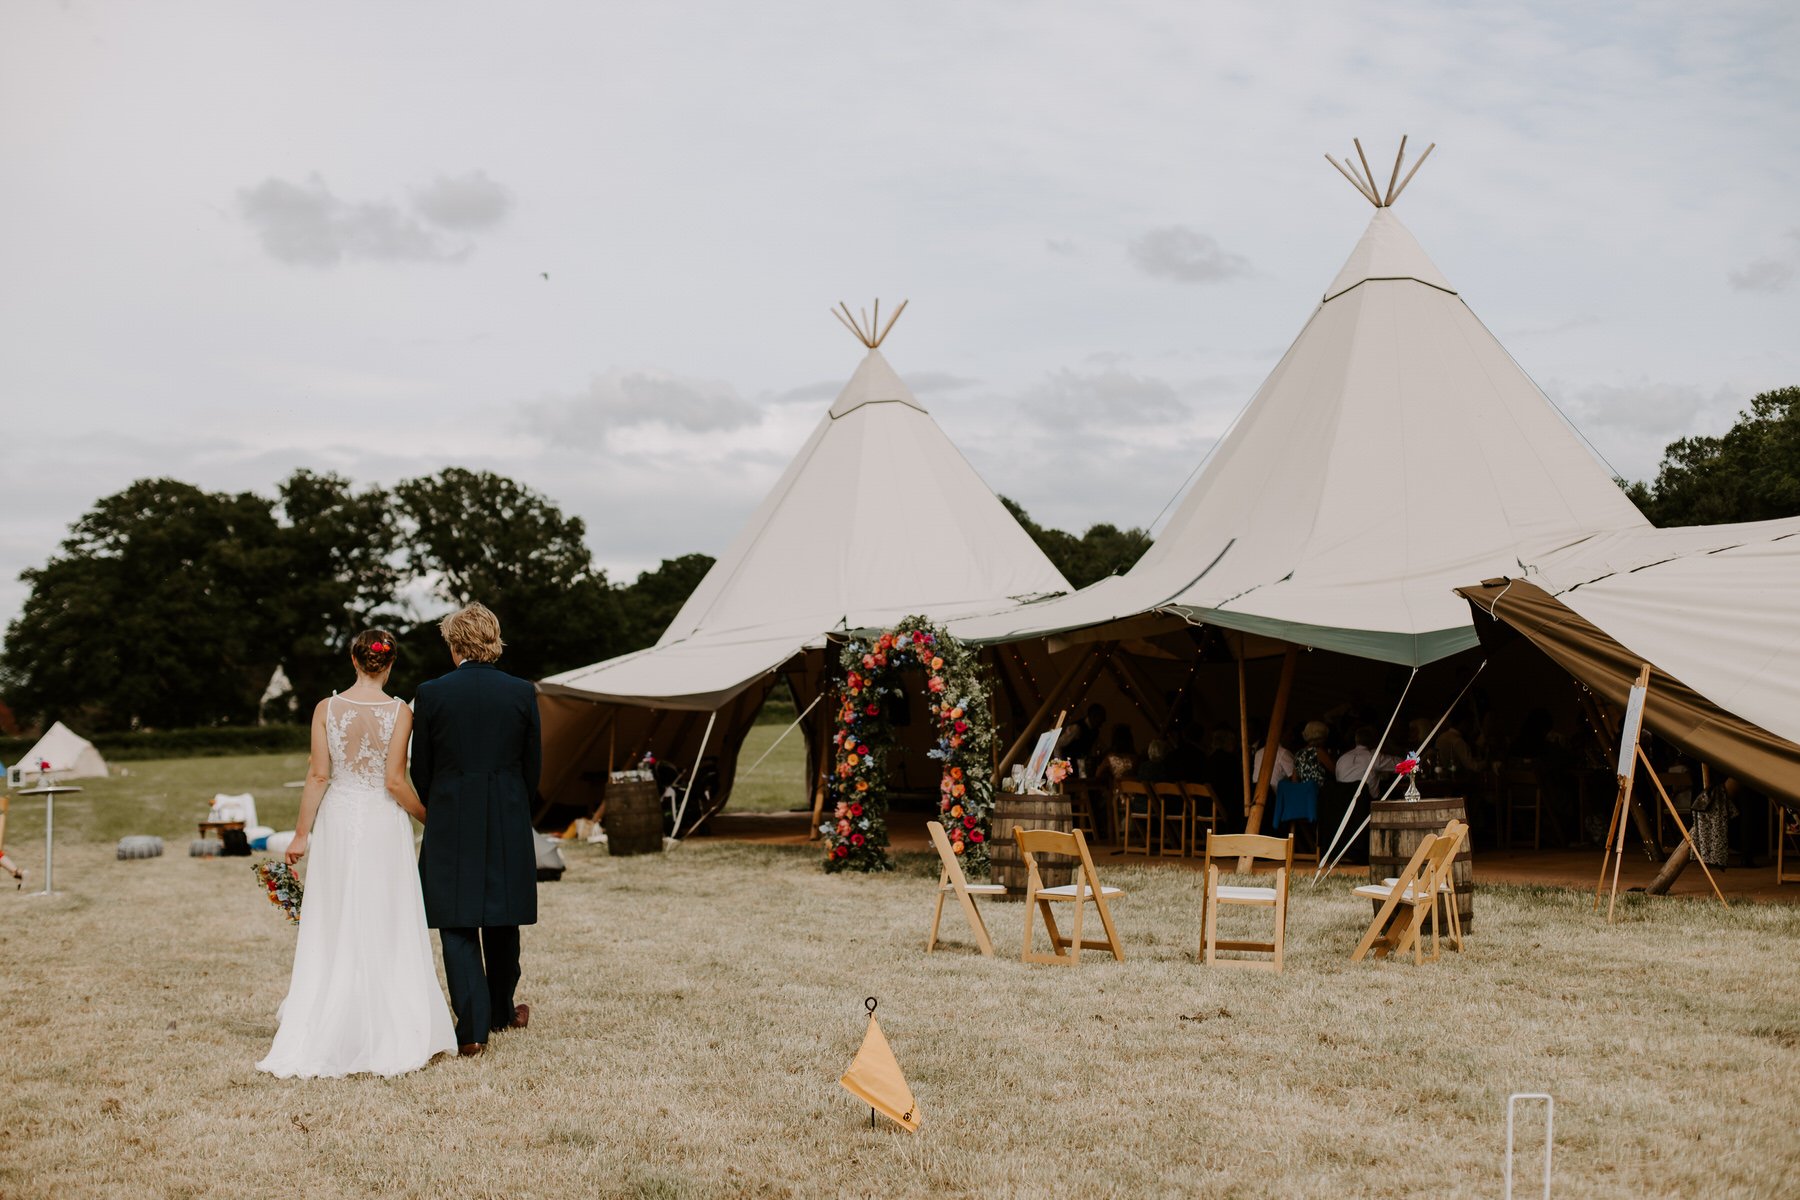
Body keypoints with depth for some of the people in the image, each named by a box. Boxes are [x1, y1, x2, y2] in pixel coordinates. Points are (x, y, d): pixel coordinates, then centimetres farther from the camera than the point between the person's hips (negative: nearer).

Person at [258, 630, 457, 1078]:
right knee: (387, 931, 6)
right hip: (384, 824, -2)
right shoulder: (399, 712, -8)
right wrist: (427, 818, 2)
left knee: (332, 934, 10)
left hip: (338, 823, 2)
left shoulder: (326, 709, -2)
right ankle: (393, 1036, 9)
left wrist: (301, 834, 3)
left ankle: (316, 1039, 14)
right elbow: (395, 781, -12)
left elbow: (318, 776, -3)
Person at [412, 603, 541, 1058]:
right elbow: (533, 765, 4)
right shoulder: (522, 692, -2)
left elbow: (419, 768, 1)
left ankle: (473, 1028, -3)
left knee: (457, 925, 3)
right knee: (502, 920, 17)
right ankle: (501, 1011, 33)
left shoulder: (431, 693, -6)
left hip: (450, 821, -2)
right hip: (509, 822, 2)